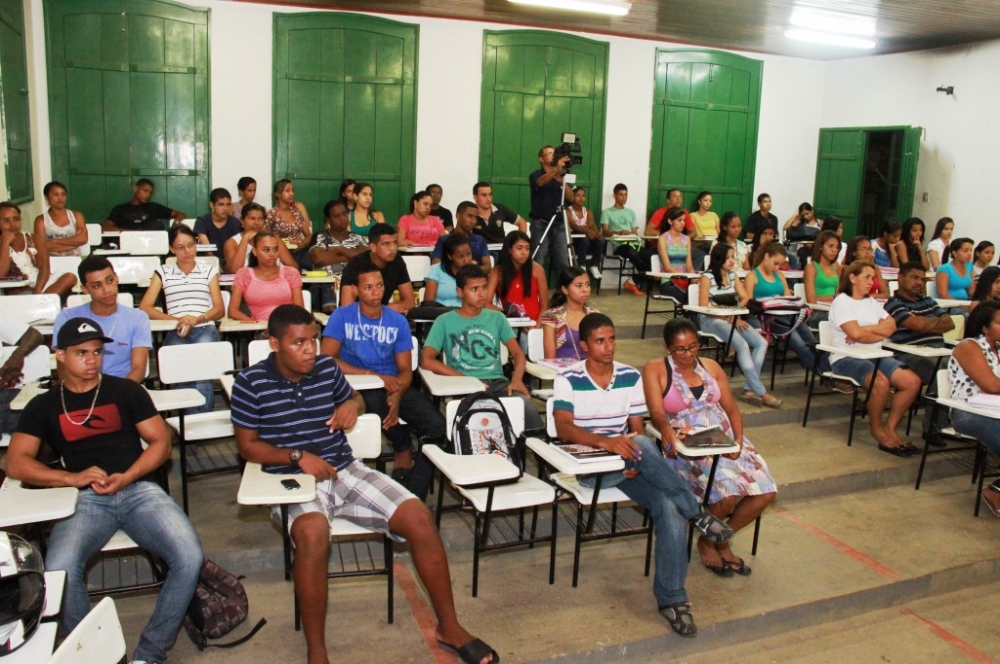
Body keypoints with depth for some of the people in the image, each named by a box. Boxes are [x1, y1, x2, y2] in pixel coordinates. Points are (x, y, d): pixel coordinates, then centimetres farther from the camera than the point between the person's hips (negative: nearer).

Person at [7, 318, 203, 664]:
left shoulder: (126, 391, 13)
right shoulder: (43, 406, 14)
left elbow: (161, 441, 9)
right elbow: (16, 464, 4)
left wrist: (127, 477, -9)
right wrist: (73, 477, -12)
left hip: (140, 490, 0)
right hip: (85, 500, 0)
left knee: (189, 558, -25)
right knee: (59, 572, -32)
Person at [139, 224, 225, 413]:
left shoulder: (209, 270, 21)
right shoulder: (163, 272, 20)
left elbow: (220, 309, 13)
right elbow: (144, 308, 9)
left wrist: (197, 319, -8)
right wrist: (177, 320, -7)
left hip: (205, 329, 0)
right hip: (176, 333, 0)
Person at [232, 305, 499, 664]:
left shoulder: (327, 367, 4)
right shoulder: (251, 382, -6)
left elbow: (354, 398, 23)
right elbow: (247, 445, -2)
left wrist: (352, 404, -2)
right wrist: (298, 456, -17)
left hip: (345, 470, 4)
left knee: (419, 517, -14)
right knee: (313, 534, -40)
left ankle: (449, 627, 2)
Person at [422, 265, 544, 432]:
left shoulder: (496, 318, 18)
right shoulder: (445, 321, 9)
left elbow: (518, 353, 10)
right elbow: (426, 360, -1)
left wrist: (517, 379, -13)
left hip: (497, 382, 3)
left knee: (524, 402, -31)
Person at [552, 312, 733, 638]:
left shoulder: (631, 376, 8)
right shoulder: (568, 378, -4)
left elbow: (638, 429, 7)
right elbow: (563, 427, -16)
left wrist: (638, 459, -14)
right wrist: (604, 441, -32)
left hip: (626, 464, 4)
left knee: (668, 506, -24)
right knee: (642, 446, -35)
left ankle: (671, 597, -11)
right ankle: (696, 512, -18)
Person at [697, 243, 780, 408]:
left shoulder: (733, 275, 14)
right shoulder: (707, 277, -5)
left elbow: (746, 298, 11)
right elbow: (704, 308, -11)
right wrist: (729, 318, -17)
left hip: (732, 318, 7)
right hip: (710, 320, -7)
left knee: (761, 343, -15)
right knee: (743, 345, -28)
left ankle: (750, 389, -16)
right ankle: (761, 393, -24)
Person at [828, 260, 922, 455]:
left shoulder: (872, 302, 21)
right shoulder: (841, 301, -1)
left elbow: (891, 326, 5)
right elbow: (856, 333, -16)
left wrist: (865, 329, -9)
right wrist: (881, 334, 0)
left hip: (876, 356, 7)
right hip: (847, 358, -7)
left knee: (912, 381, -17)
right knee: (880, 382, -34)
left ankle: (890, 427, -2)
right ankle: (876, 429, -9)